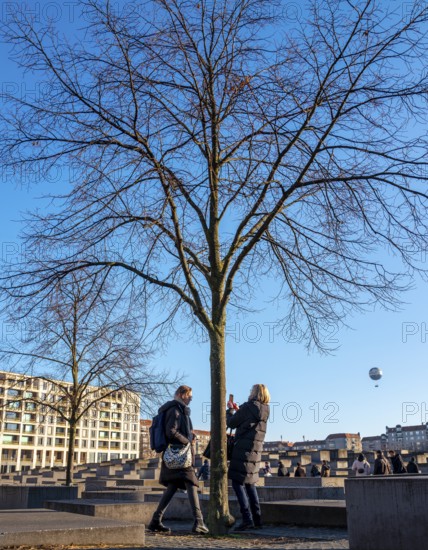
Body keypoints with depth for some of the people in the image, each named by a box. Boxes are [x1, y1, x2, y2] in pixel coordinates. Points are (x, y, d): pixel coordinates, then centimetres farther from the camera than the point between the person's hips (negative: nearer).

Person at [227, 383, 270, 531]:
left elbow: (231, 423, -4)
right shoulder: (265, 410, 9)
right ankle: (257, 519, 16)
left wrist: (230, 410, 14)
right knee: (250, 483, 16)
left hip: (243, 449, -8)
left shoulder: (248, 407, -13)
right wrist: (238, 410, 26)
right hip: (256, 450, 8)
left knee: (237, 482, -4)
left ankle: (247, 519, -11)